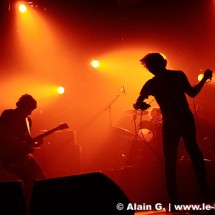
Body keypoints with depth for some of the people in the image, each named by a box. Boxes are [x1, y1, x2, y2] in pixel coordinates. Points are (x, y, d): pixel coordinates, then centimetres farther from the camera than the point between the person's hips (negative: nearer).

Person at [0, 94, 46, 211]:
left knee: (41, 179, -3)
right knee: (30, 180, -23)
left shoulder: (27, 120, 16)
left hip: (23, 154, 7)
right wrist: (18, 142, -19)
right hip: (9, 156, -7)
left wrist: (35, 143, -3)